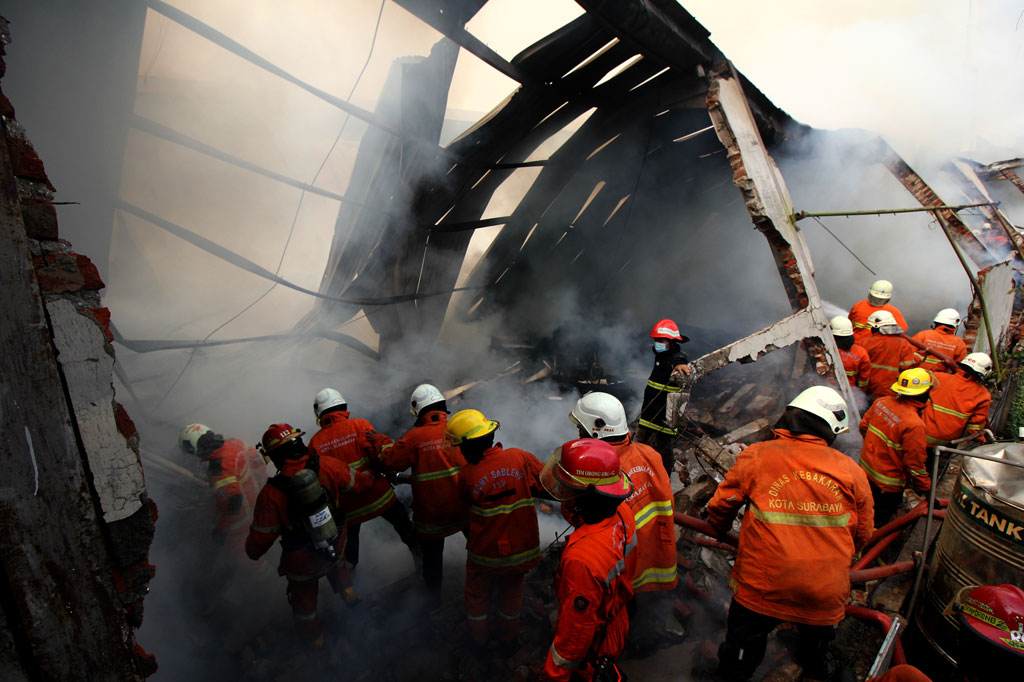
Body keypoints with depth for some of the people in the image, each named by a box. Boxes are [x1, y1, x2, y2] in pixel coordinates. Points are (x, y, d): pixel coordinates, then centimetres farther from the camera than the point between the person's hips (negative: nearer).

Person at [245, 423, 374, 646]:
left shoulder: (271, 494, -28)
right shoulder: (327, 466, -24)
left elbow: (260, 538, -18)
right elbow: (360, 482, -10)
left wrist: (252, 552, 5)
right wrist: (372, 476, 13)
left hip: (302, 562, -1)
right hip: (337, 544, 2)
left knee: (303, 593, 28)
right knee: (335, 562, 39)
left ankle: (312, 635, 49)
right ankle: (348, 592, 51)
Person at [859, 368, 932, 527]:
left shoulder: (881, 402, -9)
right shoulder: (914, 425, -30)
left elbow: (863, 426, 7)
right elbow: (915, 465, -22)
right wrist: (927, 490, -6)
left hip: (865, 467, 7)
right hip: (887, 483, -7)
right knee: (877, 521, 13)